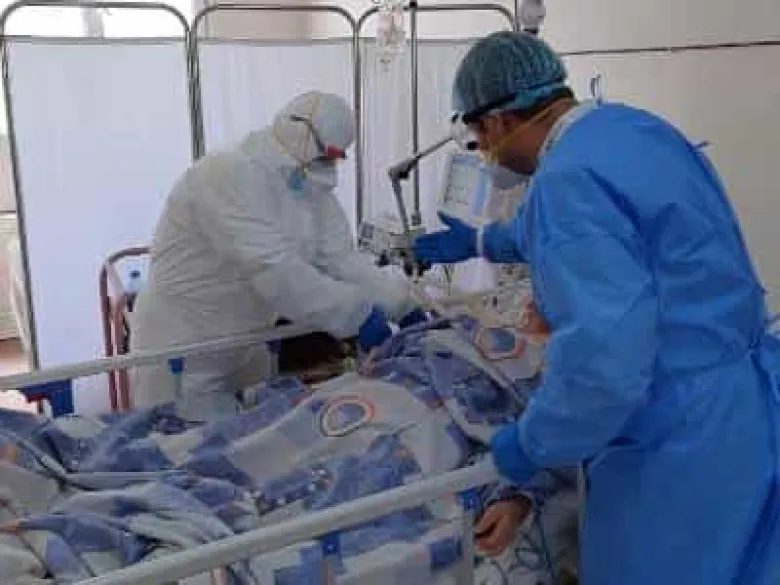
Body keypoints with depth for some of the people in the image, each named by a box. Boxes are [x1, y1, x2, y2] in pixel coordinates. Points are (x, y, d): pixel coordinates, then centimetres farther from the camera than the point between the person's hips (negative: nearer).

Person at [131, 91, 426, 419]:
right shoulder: (231, 175, -24)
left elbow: (342, 260, -4)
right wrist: (357, 314, -34)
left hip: (249, 349, 8)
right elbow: (275, 271, -34)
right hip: (184, 352, -8)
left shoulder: (313, 189, 2)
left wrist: (401, 303, -15)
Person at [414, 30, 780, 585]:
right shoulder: (628, 125, 7)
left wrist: (532, 443, -15)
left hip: (685, 443, -9)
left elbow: (604, 359, -33)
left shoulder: (569, 177, -24)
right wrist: (479, 241, 39)